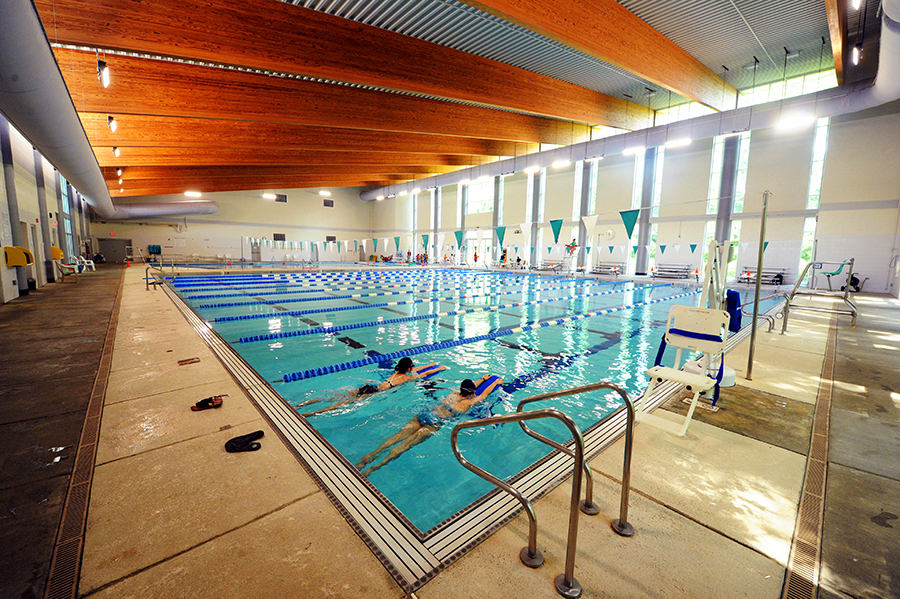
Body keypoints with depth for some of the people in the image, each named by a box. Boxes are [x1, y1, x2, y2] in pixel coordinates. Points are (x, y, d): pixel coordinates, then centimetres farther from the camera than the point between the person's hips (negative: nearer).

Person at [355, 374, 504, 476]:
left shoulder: (454, 394, 23)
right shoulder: (468, 403, 8)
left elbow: (469, 387, 42)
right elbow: (484, 393, 24)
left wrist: (483, 378, 56)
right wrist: (496, 382, 39)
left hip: (424, 415, 6)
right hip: (434, 423, -6)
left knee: (397, 437, -5)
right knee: (407, 444, -16)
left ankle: (370, 456, -18)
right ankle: (375, 466, -27)